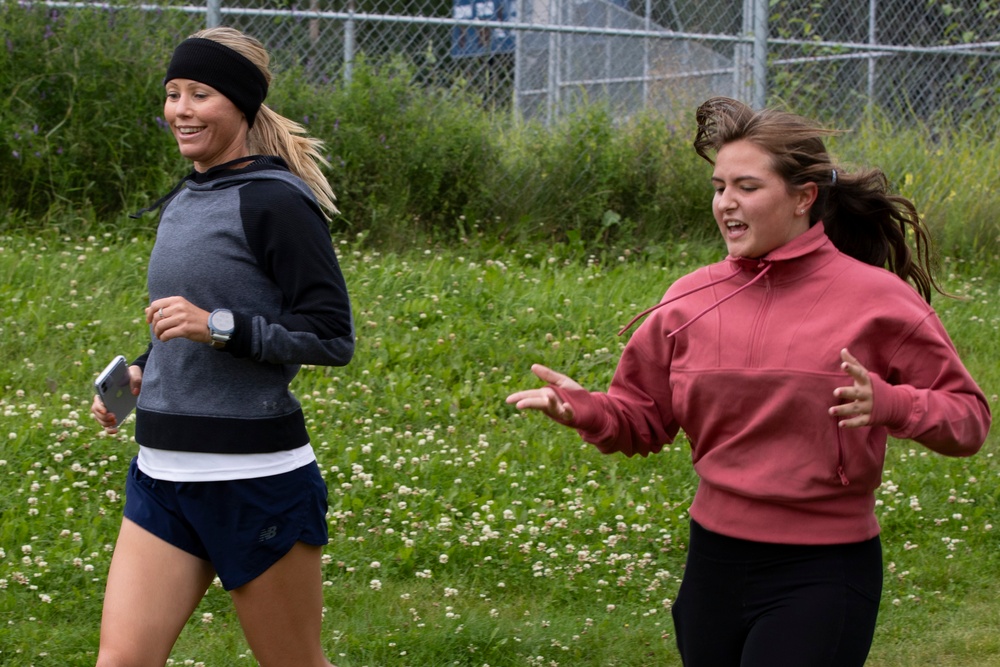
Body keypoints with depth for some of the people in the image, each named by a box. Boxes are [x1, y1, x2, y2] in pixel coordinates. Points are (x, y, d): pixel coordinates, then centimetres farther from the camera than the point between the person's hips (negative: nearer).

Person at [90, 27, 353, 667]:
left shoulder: (274, 202, -11)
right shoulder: (182, 203, 15)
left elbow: (333, 337, -15)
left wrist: (218, 326, -24)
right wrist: (139, 373, 11)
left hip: (255, 477, -7)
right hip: (162, 472, 7)